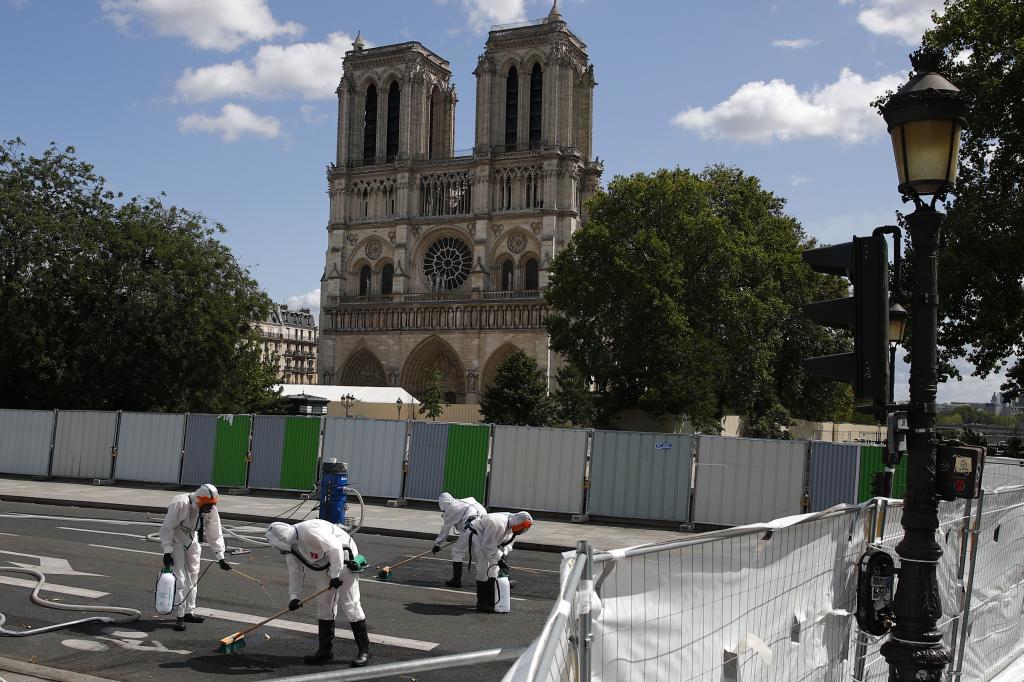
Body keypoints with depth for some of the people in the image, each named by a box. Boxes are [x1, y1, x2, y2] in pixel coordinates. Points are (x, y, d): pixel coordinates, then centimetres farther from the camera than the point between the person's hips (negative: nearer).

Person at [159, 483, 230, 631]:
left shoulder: (211, 509, -12)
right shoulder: (180, 504, -31)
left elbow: (215, 535, -4)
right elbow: (166, 528, -25)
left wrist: (220, 557, -6)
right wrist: (167, 551, -26)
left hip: (192, 539, 6)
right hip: (175, 540, -6)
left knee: (193, 575, 11)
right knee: (179, 578, -12)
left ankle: (189, 612, 23)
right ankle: (179, 616, -6)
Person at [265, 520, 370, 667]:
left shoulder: (309, 531, -32)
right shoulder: (290, 546, -2)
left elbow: (335, 548, -33)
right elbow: (295, 571, 7)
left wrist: (335, 575, -27)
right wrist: (293, 596, 1)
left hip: (343, 558, -9)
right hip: (322, 566, 9)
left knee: (349, 604, -9)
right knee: (323, 604, 8)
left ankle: (364, 650, -2)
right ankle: (325, 650, 17)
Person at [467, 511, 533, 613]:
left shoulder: (512, 525, -9)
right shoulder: (498, 524, -38)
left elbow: (508, 542, 5)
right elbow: (488, 546, -31)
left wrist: (504, 555, -10)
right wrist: (499, 560, -29)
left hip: (488, 538, 9)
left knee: (494, 568, 6)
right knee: (484, 567, -16)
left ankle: (490, 601, 14)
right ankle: (481, 603, -11)